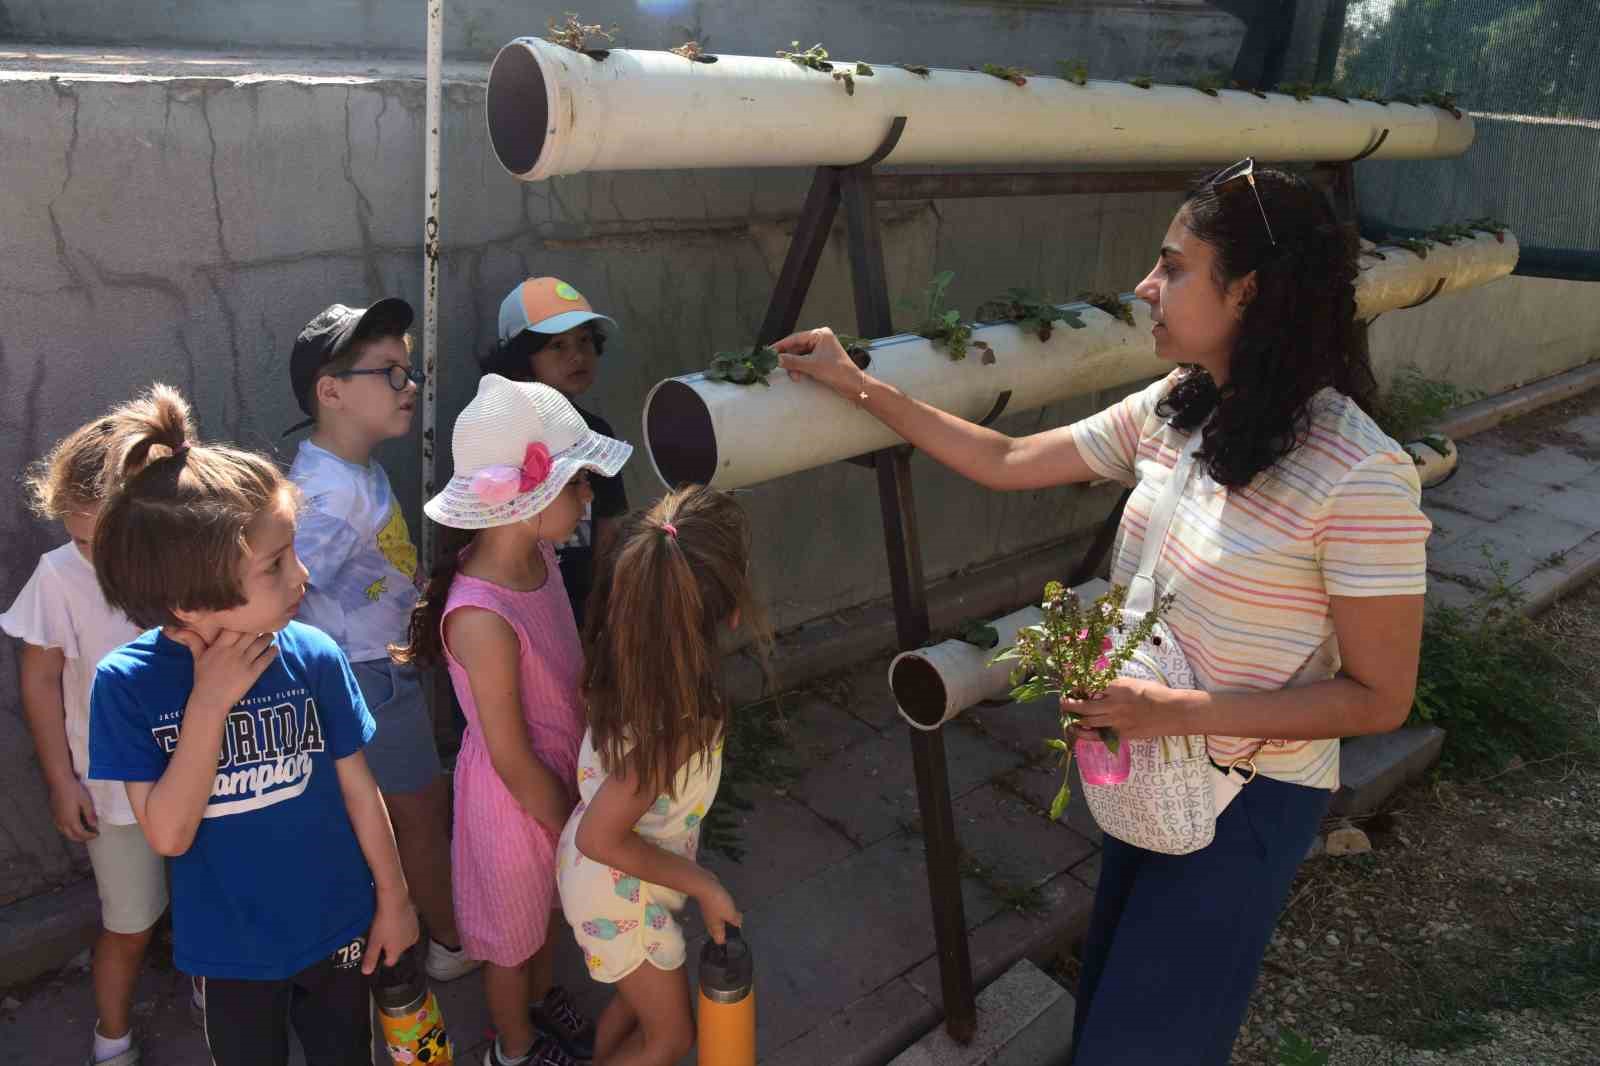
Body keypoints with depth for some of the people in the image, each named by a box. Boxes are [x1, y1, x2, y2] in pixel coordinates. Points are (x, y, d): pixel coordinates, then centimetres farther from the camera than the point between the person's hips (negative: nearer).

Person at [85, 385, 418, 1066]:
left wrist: (393, 898, 3)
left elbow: (356, 787, -7)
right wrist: (209, 702, -31)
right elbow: (167, 835, -22)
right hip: (229, 947, 0)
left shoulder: (313, 656, -19)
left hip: (336, 927, 1)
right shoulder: (128, 683, -20)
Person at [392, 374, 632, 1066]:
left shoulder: (539, 555, -12)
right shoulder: (484, 619, -37)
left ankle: (542, 994, 60)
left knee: (552, 903, 31)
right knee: (514, 930, 22)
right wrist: (573, 827, -11)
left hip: (562, 773, 7)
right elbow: (511, 759, -26)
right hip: (516, 797, -7)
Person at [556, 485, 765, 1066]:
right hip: (619, 892, -7)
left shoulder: (626, 658, -19)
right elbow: (600, 838, -30)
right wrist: (703, 885, -19)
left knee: (636, 1001, 31)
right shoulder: (685, 720, -40)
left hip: (614, 879, 7)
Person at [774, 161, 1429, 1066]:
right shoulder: (1170, 412, -7)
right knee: (1113, 982, 28)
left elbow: (1379, 698, -21)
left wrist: (1180, 711, -27)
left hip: (1254, 794, -6)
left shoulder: (1359, 473, -27)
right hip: (1156, 762, 6)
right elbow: (1009, 462, 1)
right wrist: (860, 385, 0)